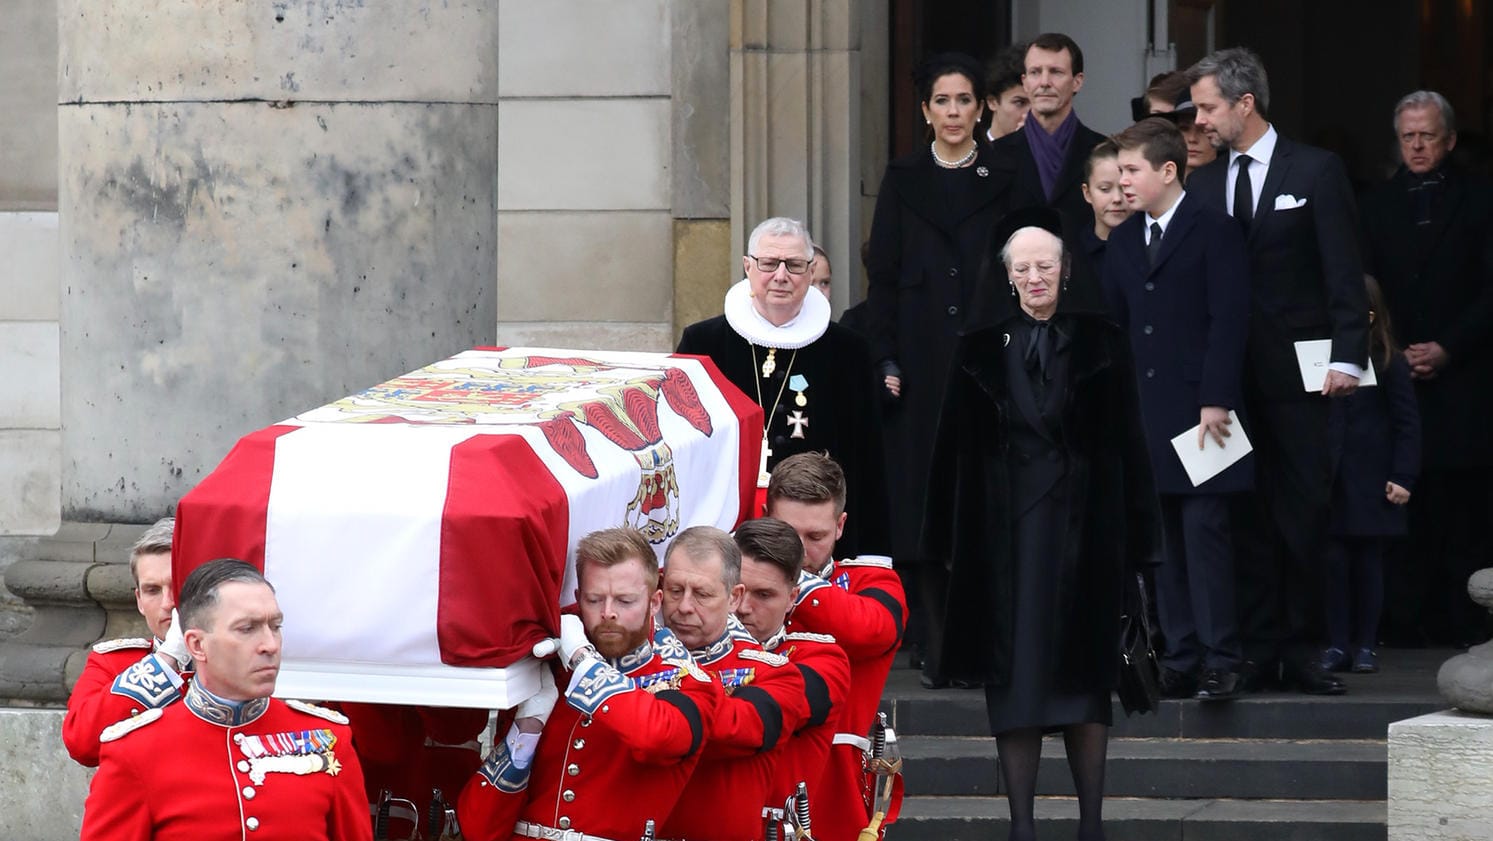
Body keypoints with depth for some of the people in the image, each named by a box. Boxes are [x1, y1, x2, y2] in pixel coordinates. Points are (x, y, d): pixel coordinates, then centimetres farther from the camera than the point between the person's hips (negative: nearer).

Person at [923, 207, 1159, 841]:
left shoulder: (1100, 343, 3)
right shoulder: (983, 349, 7)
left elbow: (1126, 443, 0)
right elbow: (955, 450, 6)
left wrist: (1132, 534, -5)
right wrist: (950, 538, 1)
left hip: (1081, 527, -1)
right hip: (1005, 528, 1)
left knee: (1085, 672, 2)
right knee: (1014, 677, 0)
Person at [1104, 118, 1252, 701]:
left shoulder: (1215, 232, -3)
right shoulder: (1122, 243, 17)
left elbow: (1229, 320, -8)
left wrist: (1216, 400, -14)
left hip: (1199, 411, -6)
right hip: (1144, 414, 6)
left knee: (1204, 532, -9)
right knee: (1163, 542, 5)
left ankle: (1220, 660, -7)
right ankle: (1181, 660, 8)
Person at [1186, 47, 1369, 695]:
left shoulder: (1316, 172, 0)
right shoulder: (1202, 184, 11)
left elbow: (1343, 271, -4)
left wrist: (1347, 356, -12)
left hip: (1295, 373, -3)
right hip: (1226, 371, 3)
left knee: (1304, 514, -1)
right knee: (1244, 516, 2)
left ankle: (1302, 651, 5)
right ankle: (1256, 650, 6)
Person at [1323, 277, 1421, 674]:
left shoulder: (1390, 364, -2)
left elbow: (1407, 425, -2)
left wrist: (1403, 477, -9)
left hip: (1371, 483, -1)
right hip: (1329, 481, 2)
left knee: (1368, 563, 5)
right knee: (1333, 561, 0)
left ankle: (1365, 645, 12)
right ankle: (1337, 644, 5)